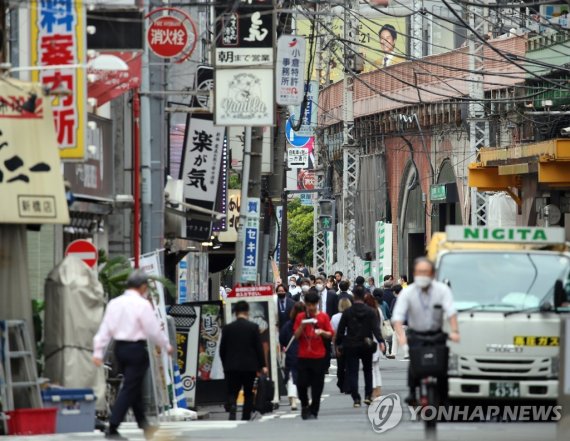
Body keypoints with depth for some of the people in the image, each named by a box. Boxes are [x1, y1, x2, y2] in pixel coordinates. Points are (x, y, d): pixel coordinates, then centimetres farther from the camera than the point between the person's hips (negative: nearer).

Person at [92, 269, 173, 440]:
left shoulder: (114, 303, 5)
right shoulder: (143, 304, -13)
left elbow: (105, 329, 4)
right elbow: (154, 330, -10)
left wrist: (98, 352, 6)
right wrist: (167, 346, 5)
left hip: (119, 348, 7)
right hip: (136, 349, -7)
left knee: (135, 387, 19)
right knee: (129, 389, -4)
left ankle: (144, 426, 30)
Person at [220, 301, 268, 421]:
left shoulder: (227, 328, 0)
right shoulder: (253, 327, -5)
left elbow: (222, 349, 4)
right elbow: (259, 348, -3)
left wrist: (225, 364, 16)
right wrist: (262, 365, 4)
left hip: (232, 366, 1)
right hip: (250, 366, -1)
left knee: (232, 393, 2)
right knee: (249, 394, 9)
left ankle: (232, 409, -27)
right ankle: (245, 419, 8)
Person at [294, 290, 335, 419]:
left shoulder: (323, 317, 2)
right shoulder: (300, 317, 4)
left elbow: (330, 334, 4)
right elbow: (296, 335, 2)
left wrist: (322, 332, -15)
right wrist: (302, 326, -14)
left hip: (319, 357, -1)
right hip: (303, 356, 1)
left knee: (317, 386, 1)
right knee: (301, 383, -6)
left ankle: (313, 411, 10)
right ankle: (305, 405, 19)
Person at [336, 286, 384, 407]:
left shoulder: (347, 312, -3)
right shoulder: (370, 312, -2)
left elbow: (341, 330, -1)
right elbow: (376, 328, -12)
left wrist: (338, 344, 7)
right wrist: (380, 341, -18)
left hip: (351, 346, -1)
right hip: (366, 346, 1)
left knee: (352, 373, 1)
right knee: (368, 370, 19)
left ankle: (356, 399, -7)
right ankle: (368, 395, 11)